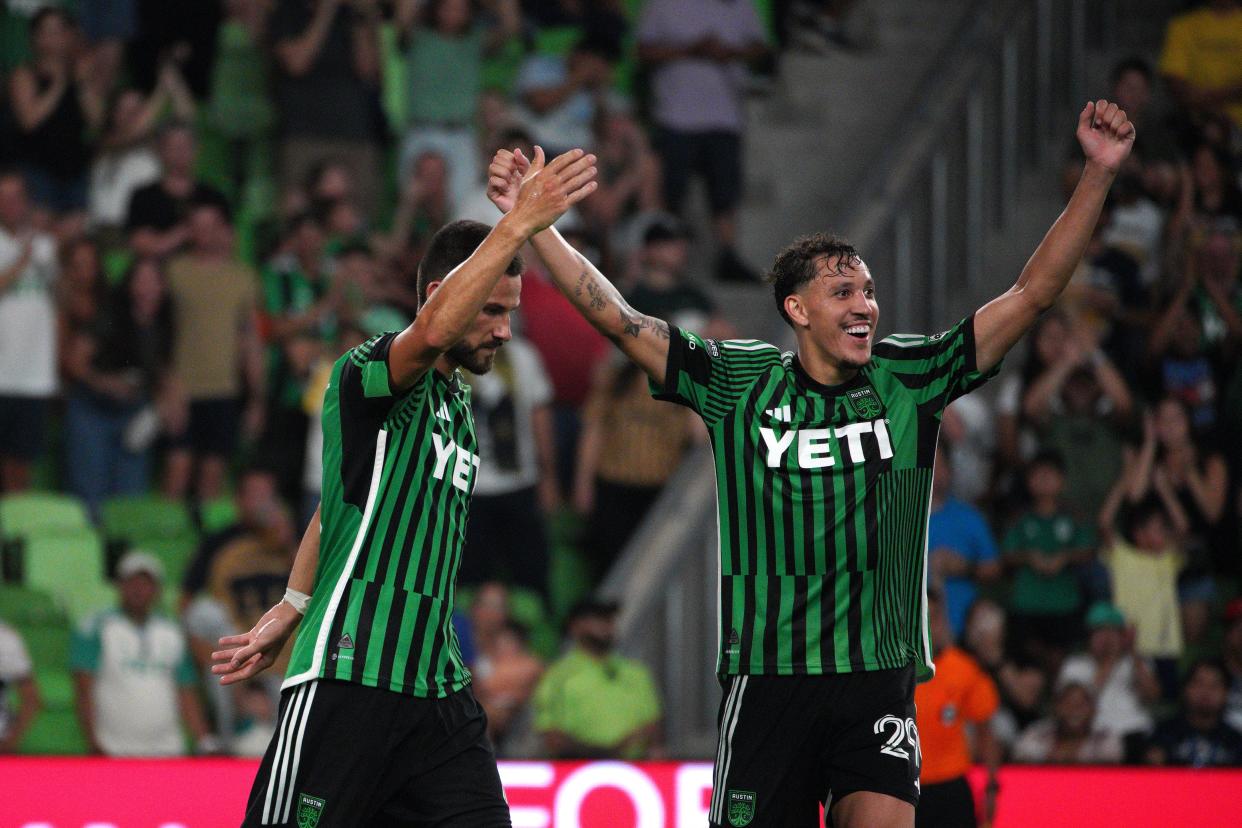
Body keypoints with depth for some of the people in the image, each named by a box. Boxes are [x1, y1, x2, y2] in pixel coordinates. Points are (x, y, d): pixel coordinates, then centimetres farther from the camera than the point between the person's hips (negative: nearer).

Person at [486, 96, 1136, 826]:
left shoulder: (909, 378, 4)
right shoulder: (738, 382, 2)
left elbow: (1033, 294, 2)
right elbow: (617, 318, -1)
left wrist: (1100, 173, -6)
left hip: (880, 683, 1)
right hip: (767, 680, 0)